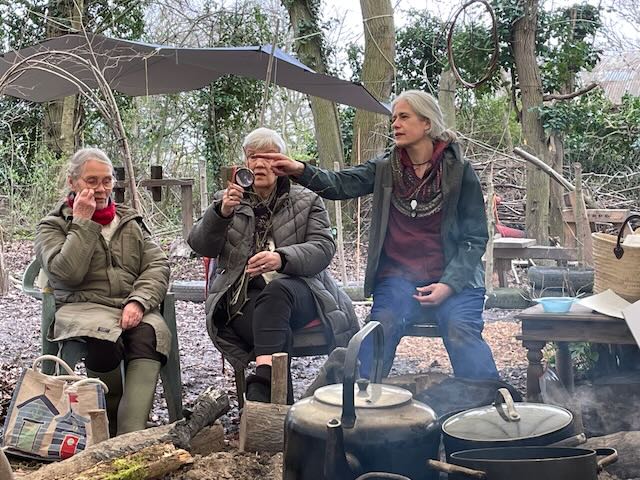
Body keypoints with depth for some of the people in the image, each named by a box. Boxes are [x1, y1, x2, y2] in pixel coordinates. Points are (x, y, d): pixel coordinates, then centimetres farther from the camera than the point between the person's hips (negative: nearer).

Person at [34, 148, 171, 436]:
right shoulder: (53, 226, 12)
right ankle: (111, 429, -16)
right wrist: (83, 222, -5)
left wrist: (138, 302, -11)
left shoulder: (131, 221, 23)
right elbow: (67, 272, -8)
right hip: (82, 308, -2)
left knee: (149, 336, -33)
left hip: (133, 309, 3)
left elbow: (157, 266, 8)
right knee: (105, 339, -37)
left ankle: (131, 435, -42)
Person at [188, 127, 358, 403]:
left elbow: (324, 248, -1)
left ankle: (261, 387, -51)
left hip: (296, 286, -1)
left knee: (275, 293, -39)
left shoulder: (306, 202, 16)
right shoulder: (228, 201, 20)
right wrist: (221, 213, -16)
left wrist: (282, 258, -22)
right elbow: (200, 245, 5)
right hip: (244, 298, 1)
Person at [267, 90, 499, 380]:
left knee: (462, 333, -26)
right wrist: (301, 171, -27)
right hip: (399, 277, 2)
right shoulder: (385, 168, 9)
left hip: (452, 278, -1)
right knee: (383, 326, -26)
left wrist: (448, 284, -12)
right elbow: (340, 185, -8)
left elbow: (475, 237, 1)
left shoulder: (459, 171, 2)